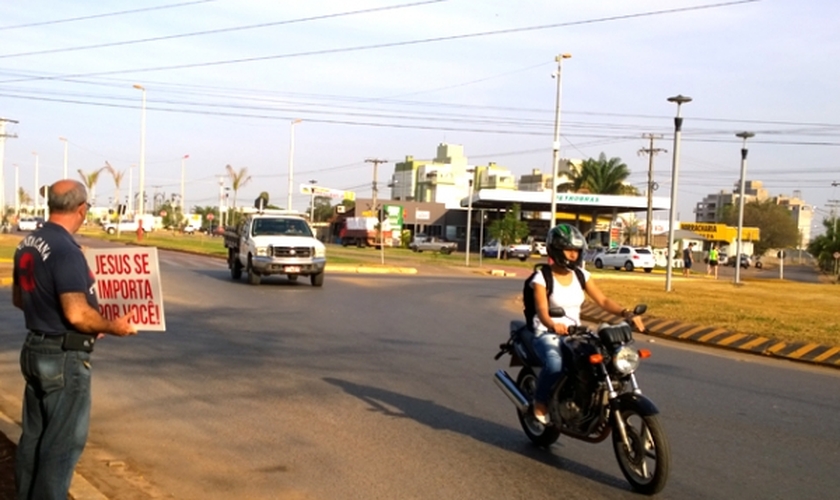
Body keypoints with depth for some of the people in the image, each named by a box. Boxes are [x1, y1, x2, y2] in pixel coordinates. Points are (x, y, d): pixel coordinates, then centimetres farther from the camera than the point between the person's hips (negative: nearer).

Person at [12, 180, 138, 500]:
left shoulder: (27, 244, 6)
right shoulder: (66, 251, -22)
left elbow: (19, 298, 17)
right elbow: (77, 314, -26)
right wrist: (112, 326, -11)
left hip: (34, 350, 9)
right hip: (65, 358, -9)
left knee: (34, 435, 19)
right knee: (63, 441, 2)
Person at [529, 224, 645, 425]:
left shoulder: (581, 275, 7)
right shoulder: (542, 278, -8)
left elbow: (602, 300, 1)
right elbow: (542, 310, -21)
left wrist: (626, 313, -17)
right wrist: (553, 325, -43)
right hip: (548, 334, -5)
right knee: (555, 365, -36)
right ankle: (540, 404, -11)